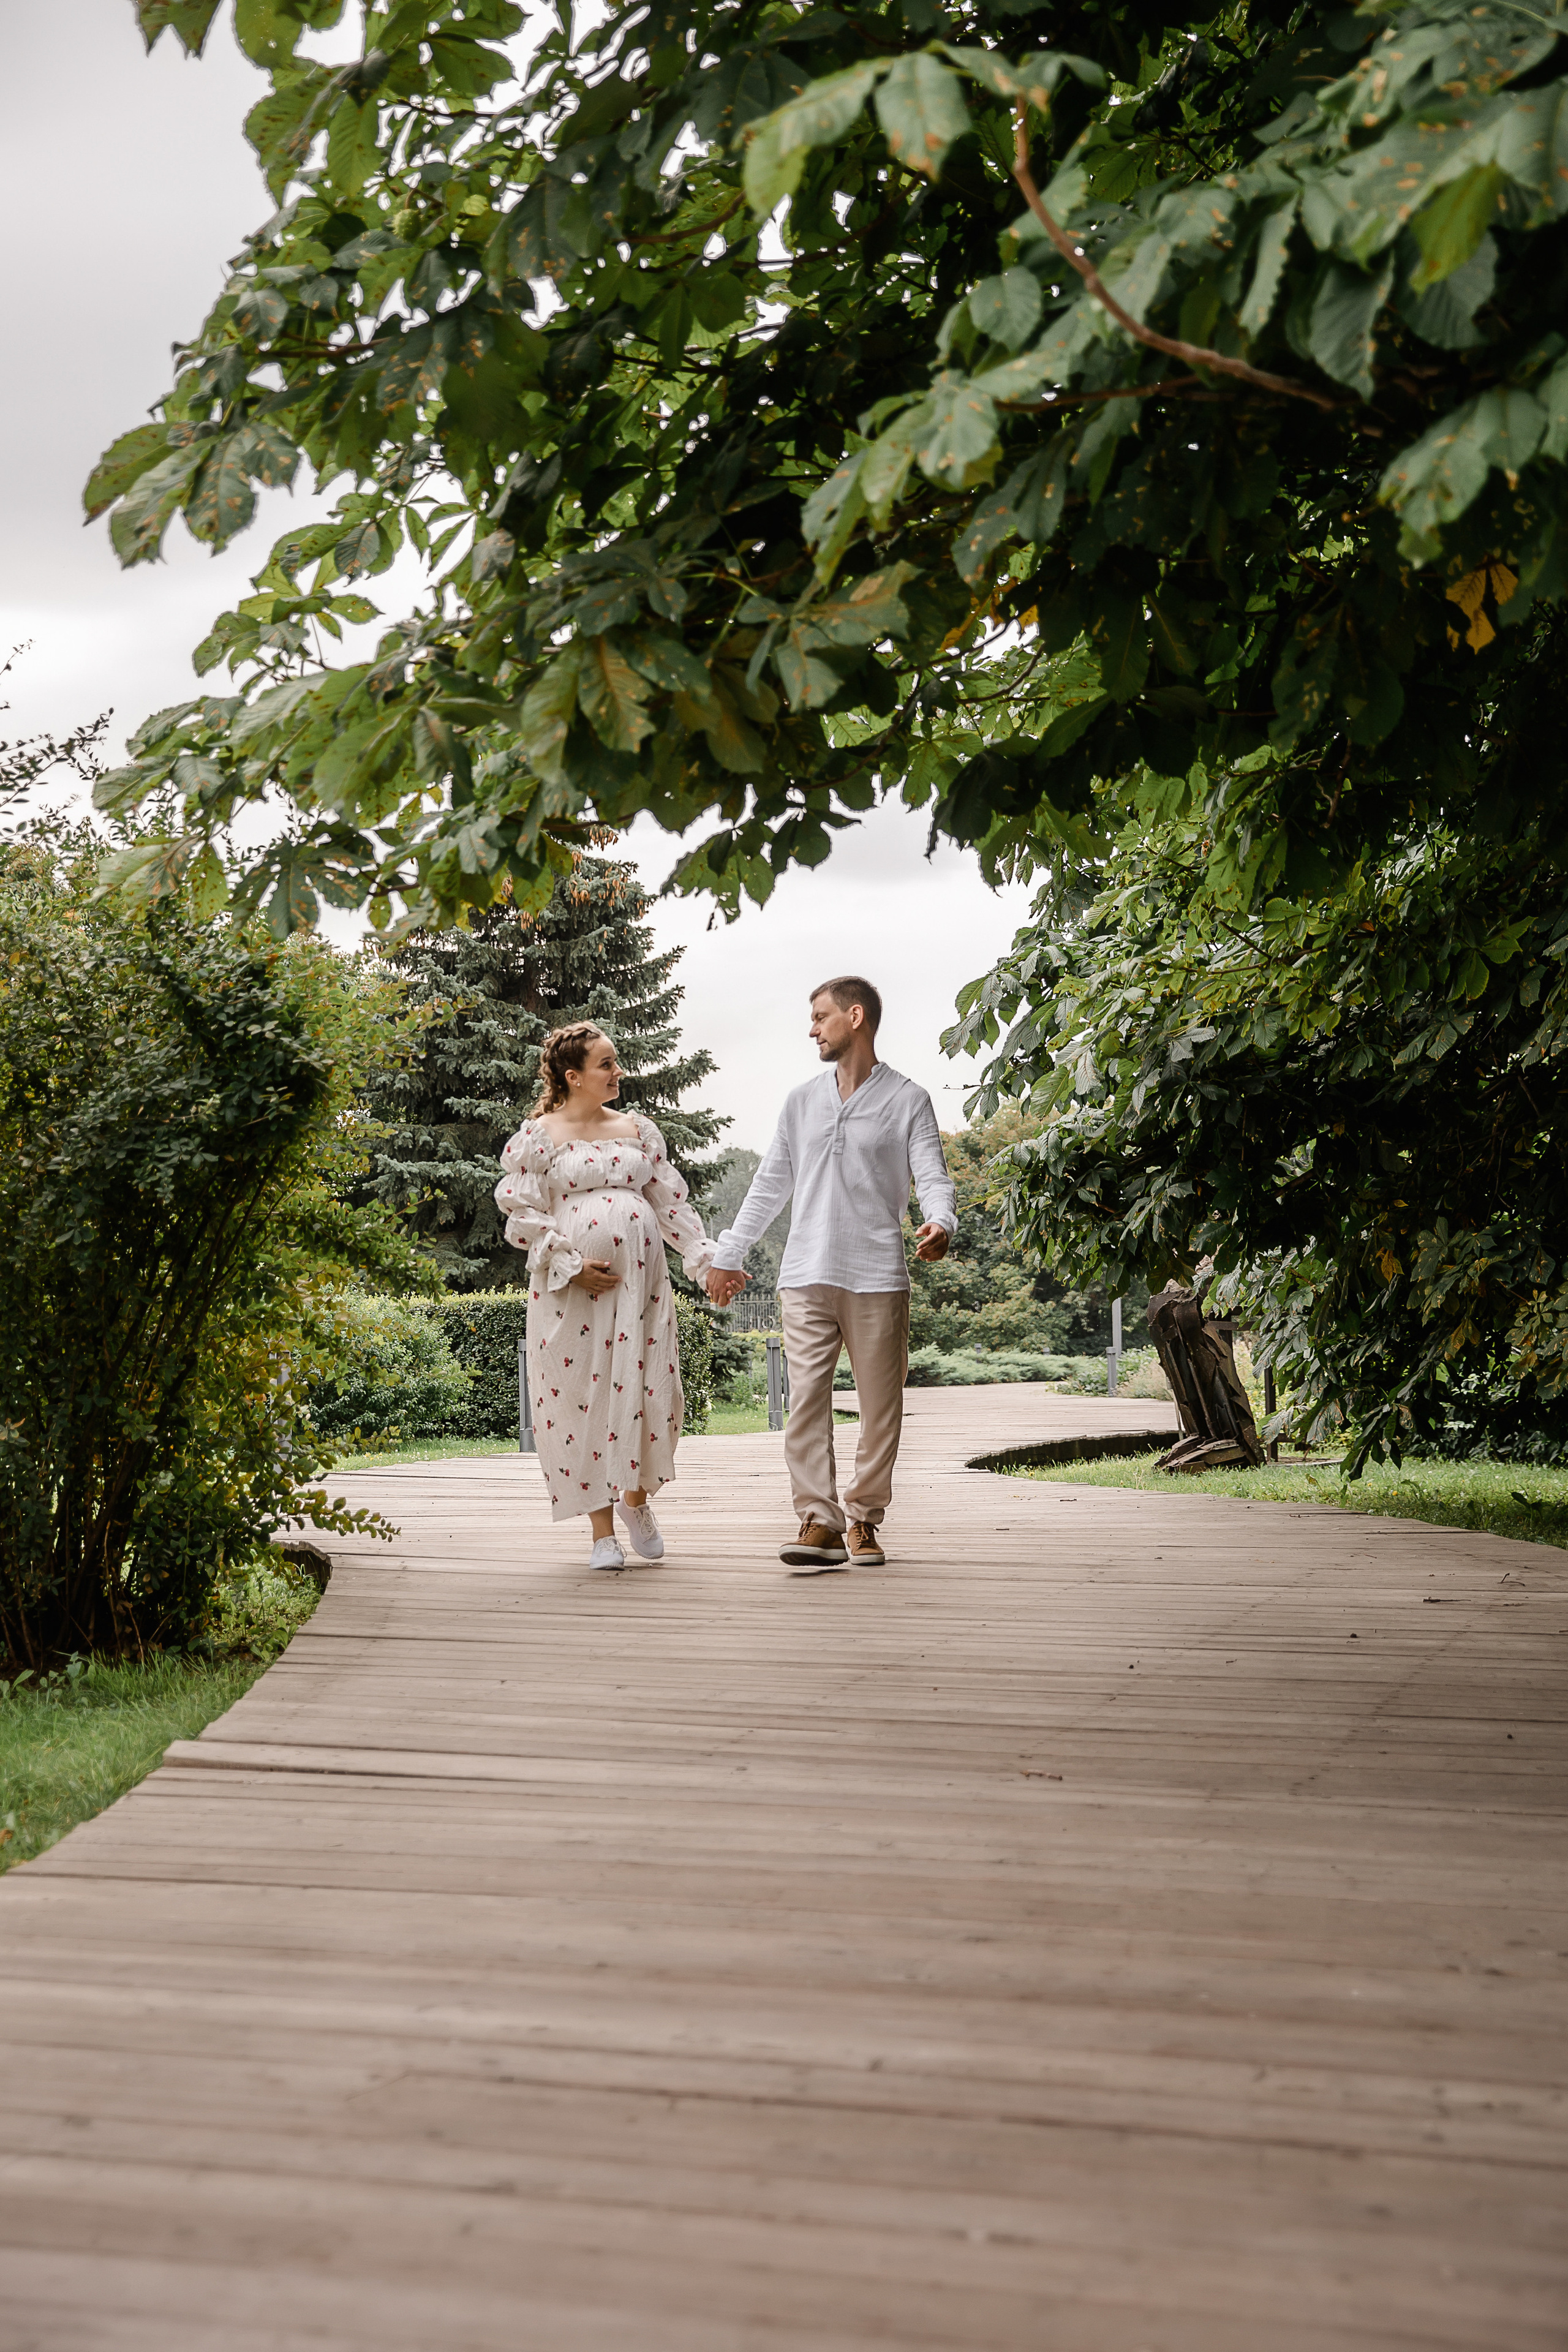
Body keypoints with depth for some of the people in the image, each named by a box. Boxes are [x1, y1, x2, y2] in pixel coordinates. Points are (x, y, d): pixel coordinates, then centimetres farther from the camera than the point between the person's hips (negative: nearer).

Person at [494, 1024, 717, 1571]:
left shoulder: (638, 1130, 14)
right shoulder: (538, 1136, 2)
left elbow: (671, 1202, 14)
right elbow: (522, 1214, -3)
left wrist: (706, 1258, 4)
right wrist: (570, 1266, -11)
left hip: (640, 1279, 3)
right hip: (571, 1288, -3)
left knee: (647, 1391, -2)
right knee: (583, 1393, -2)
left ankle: (636, 1500, 24)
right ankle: (602, 1531, 9)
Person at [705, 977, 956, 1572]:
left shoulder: (907, 1100, 5)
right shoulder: (803, 1101, 17)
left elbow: (932, 1176, -4)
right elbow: (770, 1185, 22)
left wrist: (940, 1223, -26)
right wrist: (729, 1255, 21)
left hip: (877, 1277, -3)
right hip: (807, 1276, 3)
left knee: (880, 1406, 1)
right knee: (806, 1399, -8)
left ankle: (863, 1519, 13)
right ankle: (819, 1521, -7)